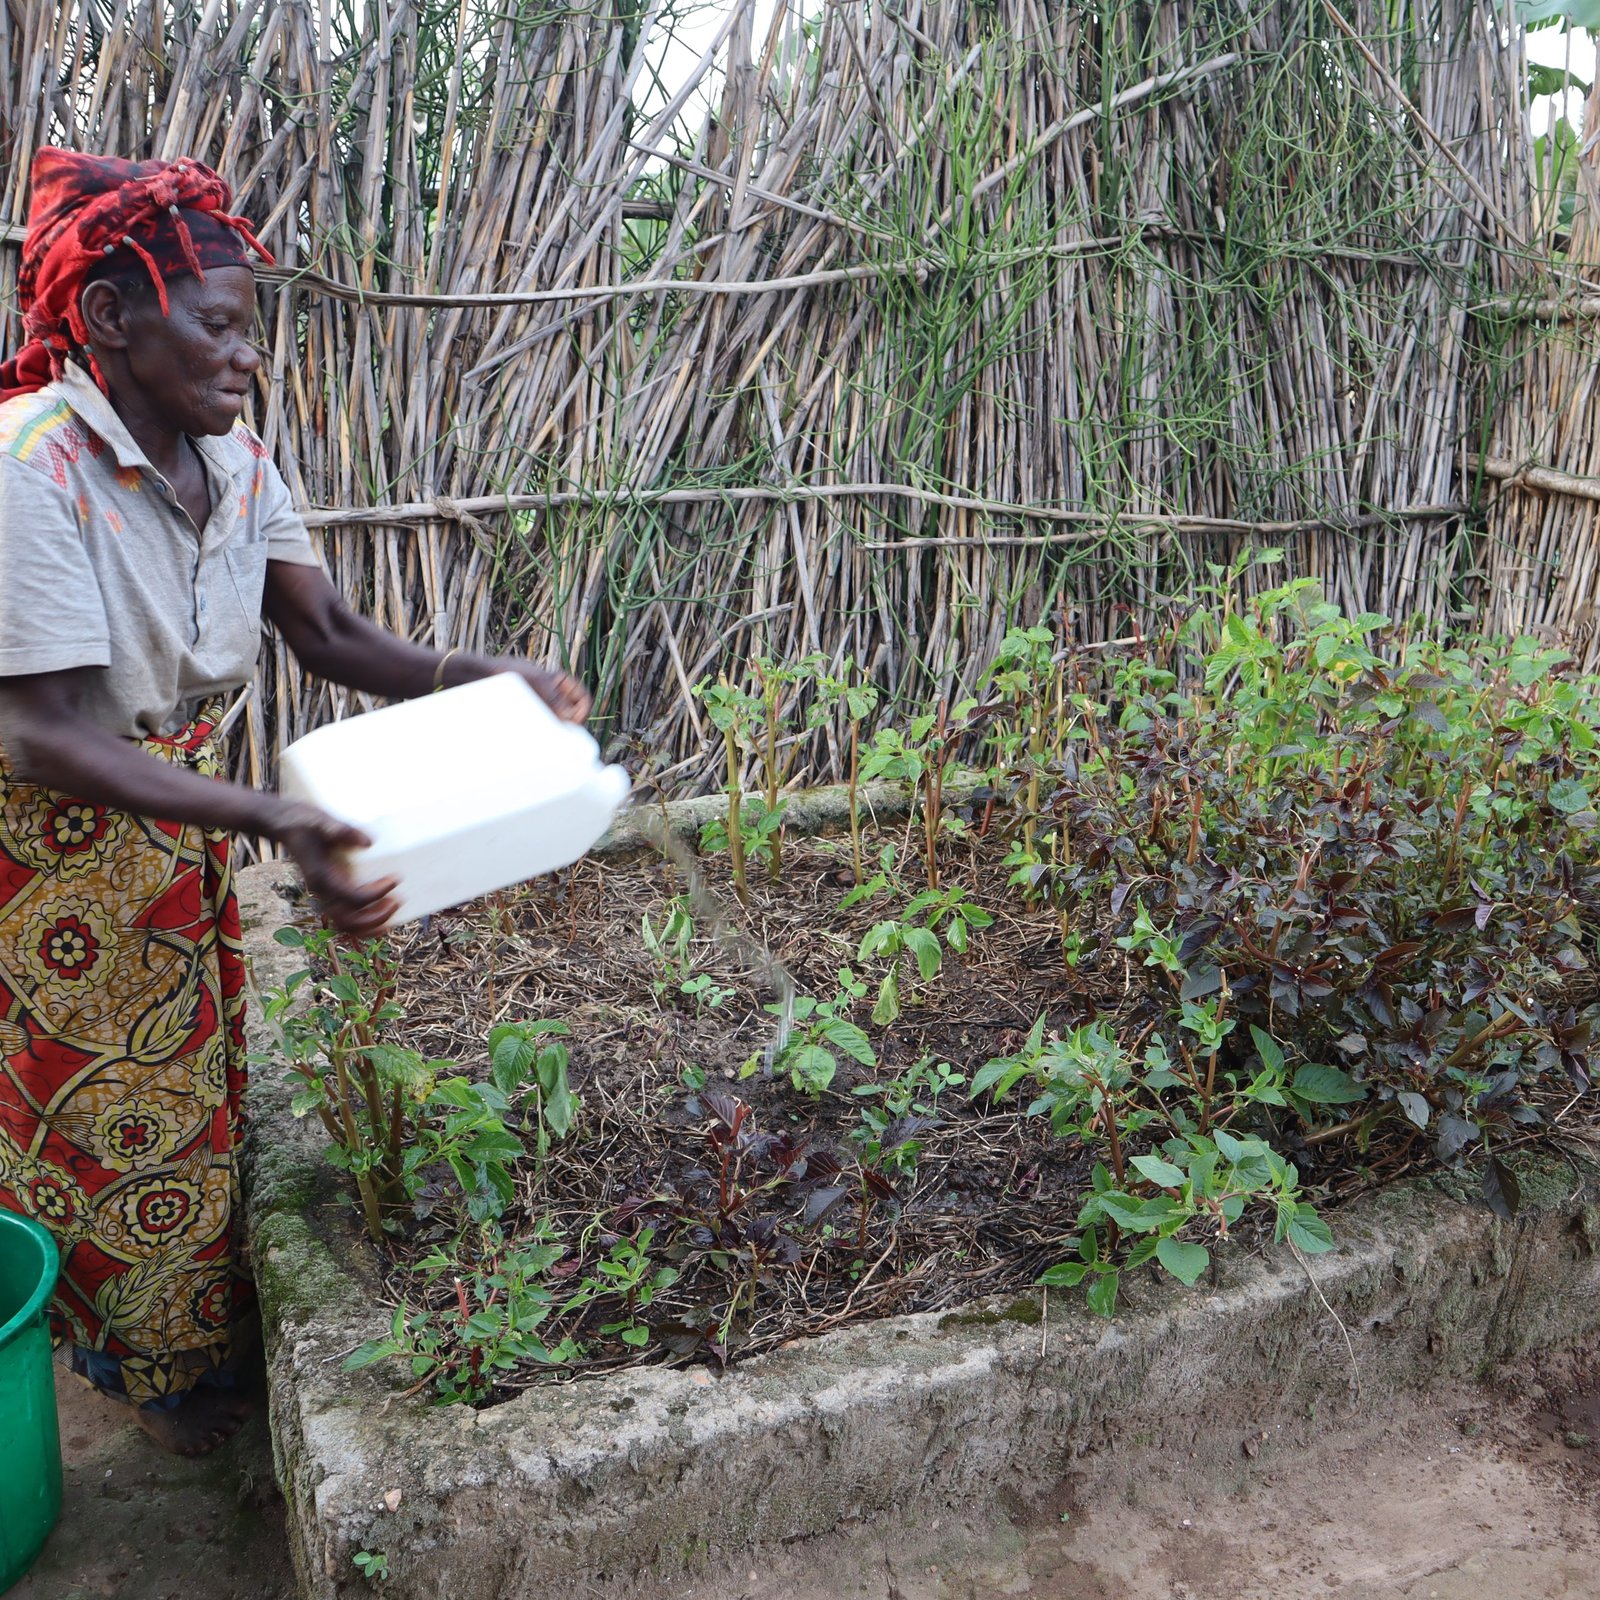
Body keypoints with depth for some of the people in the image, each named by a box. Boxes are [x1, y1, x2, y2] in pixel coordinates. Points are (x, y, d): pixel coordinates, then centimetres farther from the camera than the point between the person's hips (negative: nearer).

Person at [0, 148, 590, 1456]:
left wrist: (488, 676, -22)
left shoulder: (235, 462, -5)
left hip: (184, 821, 7)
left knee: (193, 1082, 19)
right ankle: (140, 1361, 35)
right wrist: (277, 822, -42)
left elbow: (334, 635, -5)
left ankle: (198, 1330, 42)